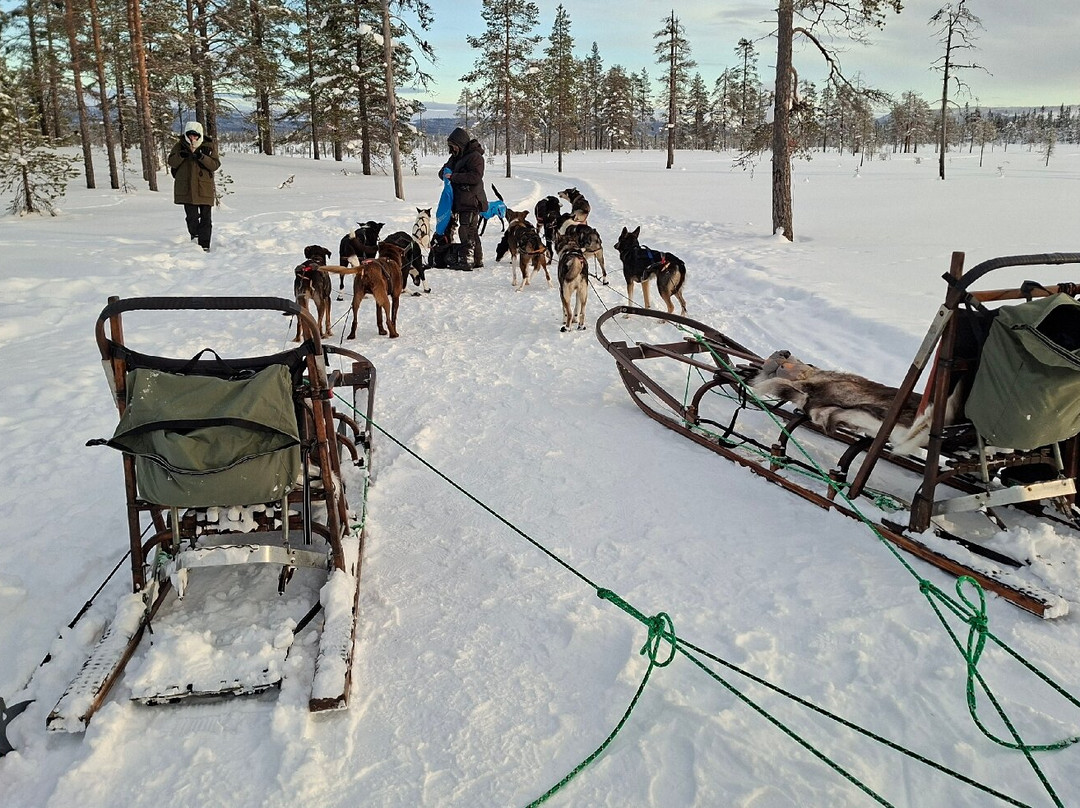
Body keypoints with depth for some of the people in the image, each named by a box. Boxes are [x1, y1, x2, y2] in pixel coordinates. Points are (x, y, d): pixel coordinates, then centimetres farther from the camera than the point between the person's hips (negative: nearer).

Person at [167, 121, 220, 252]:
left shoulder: (208, 146, 2)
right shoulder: (180, 145, 6)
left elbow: (215, 165, -7)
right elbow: (171, 163, 4)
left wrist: (201, 157, -21)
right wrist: (181, 155, -15)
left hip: (205, 187, 0)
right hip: (186, 187, 0)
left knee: (205, 217, 3)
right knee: (192, 216, -10)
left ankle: (204, 245, 11)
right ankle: (194, 235, 12)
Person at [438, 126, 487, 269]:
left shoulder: (475, 156, -10)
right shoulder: (456, 157, 18)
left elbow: (475, 177, -21)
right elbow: (443, 171, 23)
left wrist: (453, 177, -21)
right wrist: (445, 173, -3)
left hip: (471, 200, -9)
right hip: (460, 201, 9)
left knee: (466, 230, -16)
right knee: (472, 231, 12)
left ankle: (469, 259, -16)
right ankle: (478, 260, 19)